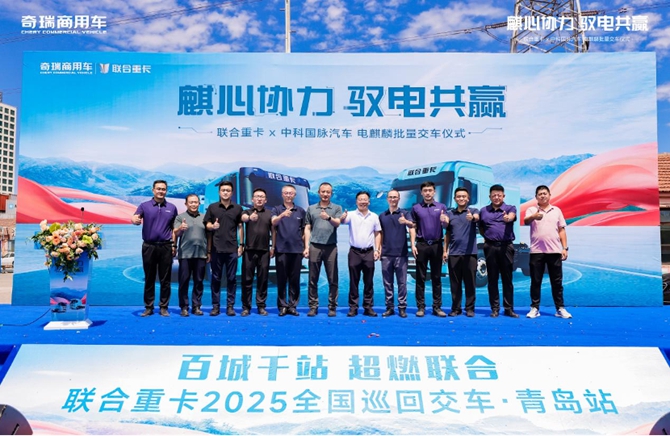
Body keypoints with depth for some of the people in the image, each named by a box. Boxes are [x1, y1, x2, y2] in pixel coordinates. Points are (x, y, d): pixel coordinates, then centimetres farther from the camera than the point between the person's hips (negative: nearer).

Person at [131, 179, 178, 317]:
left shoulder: (172, 208, 8)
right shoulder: (144, 206, 3)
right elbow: (135, 218, -12)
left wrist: (174, 245, 2)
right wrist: (134, 220, -36)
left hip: (166, 247, 1)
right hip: (149, 246, -1)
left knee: (165, 279, 4)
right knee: (149, 279, 7)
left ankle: (164, 307, 12)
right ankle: (148, 307, 15)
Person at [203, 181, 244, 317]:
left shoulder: (238, 208, 6)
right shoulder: (212, 207, 5)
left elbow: (240, 227, 7)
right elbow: (207, 225, 6)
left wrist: (241, 245, 2)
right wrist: (212, 226, -17)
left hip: (232, 249, 0)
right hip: (216, 248, 0)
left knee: (231, 278, 4)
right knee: (216, 278, 5)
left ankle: (230, 306, 11)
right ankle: (215, 306, 13)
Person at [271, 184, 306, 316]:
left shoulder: (301, 211, 9)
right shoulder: (276, 209, 4)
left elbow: (304, 230, 11)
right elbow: (273, 222, -16)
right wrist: (282, 215, -37)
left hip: (297, 249, 1)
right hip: (281, 249, -1)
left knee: (295, 279, 5)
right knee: (281, 279, 3)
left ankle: (293, 306, 13)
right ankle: (282, 305, 11)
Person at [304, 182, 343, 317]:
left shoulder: (336, 208, 6)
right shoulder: (311, 209, 11)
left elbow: (337, 224, -11)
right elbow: (307, 229, 10)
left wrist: (329, 218, -32)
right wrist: (306, 247, 3)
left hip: (331, 247, -1)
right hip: (315, 247, 1)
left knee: (333, 280, 1)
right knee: (313, 279, 4)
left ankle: (332, 307, 10)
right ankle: (313, 306, 11)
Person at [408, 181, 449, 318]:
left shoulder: (441, 207, 7)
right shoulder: (416, 208, 6)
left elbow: (446, 225, -1)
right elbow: (412, 227, 5)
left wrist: (445, 221, -25)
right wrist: (413, 244, -4)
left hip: (437, 245, 0)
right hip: (421, 245, 0)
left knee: (436, 277, 5)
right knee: (420, 277, 2)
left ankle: (437, 307, 11)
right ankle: (421, 307, 8)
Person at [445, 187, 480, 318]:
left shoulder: (473, 211, 3)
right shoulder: (450, 213, 11)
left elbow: (477, 218, -22)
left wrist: (472, 217, -46)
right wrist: (445, 250, 8)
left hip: (470, 253, -2)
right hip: (453, 253, 2)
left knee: (470, 282, 3)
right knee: (455, 283, 6)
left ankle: (470, 308, 13)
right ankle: (456, 308, 15)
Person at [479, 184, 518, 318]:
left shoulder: (510, 208, 3)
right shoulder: (483, 211, 10)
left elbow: (511, 216, -21)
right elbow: (480, 228, 20)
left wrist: (508, 218, -44)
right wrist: (487, 237, 3)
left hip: (506, 246, -1)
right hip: (490, 247, 2)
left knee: (507, 278, 4)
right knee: (492, 279, 5)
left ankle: (509, 308, 13)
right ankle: (495, 308, 13)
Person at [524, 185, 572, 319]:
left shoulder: (557, 211, 13)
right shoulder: (531, 210, 3)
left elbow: (561, 230, 14)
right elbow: (526, 221, -19)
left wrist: (565, 248, 5)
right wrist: (534, 216, -42)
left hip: (554, 251, 2)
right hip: (536, 251, -2)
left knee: (557, 282, 5)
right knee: (535, 281, 2)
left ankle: (560, 309, 12)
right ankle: (534, 308, 9)